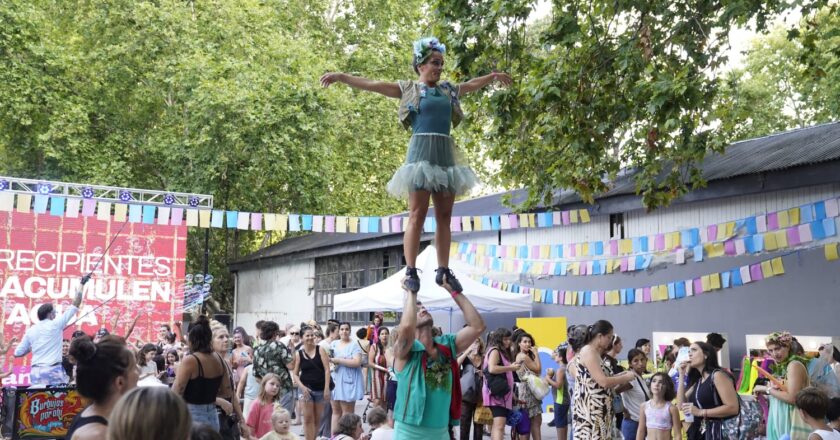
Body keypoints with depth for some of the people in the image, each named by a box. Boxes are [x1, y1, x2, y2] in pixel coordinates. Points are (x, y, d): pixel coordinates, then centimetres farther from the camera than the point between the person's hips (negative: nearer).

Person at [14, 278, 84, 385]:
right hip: (53, 371, -5)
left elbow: (17, 353, 13)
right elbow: (75, 305, 3)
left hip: (36, 372, 5)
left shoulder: (30, 330, 11)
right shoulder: (55, 325, -1)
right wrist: (81, 284, 9)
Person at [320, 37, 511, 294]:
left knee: (444, 216, 4)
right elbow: (372, 85, 2)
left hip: (446, 153, 6)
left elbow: (472, 84, 38)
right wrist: (340, 77, -6)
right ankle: (410, 271, -8)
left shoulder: (448, 90, 21)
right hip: (421, 150, -5)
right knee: (417, 214, -10)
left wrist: (494, 76, 50)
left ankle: (443, 271, 9)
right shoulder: (409, 89, 7)